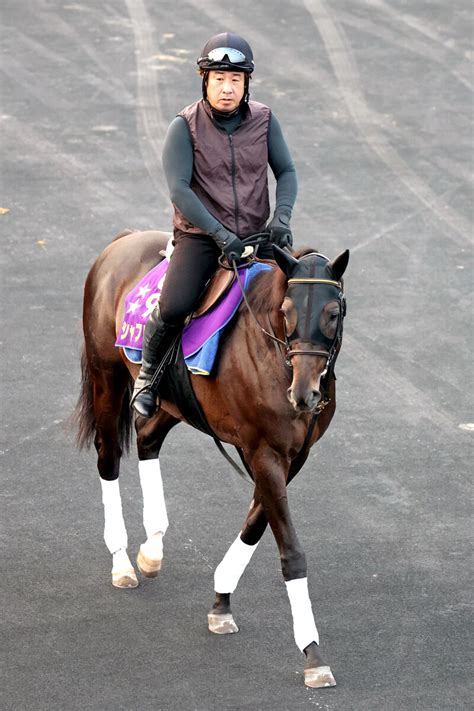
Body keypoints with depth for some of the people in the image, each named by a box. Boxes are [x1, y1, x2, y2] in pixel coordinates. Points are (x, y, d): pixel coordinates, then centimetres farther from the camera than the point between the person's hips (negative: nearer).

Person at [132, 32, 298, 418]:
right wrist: (222, 235, -23)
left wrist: (281, 219, -13)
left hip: (254, 235, 3)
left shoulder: (264, 120, 0)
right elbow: (179, 189, -16)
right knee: (173, 307, -24)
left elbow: (286, 172, 6)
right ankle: (148, 374, 3)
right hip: (199, 236, -3)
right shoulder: (185, 126, -10)